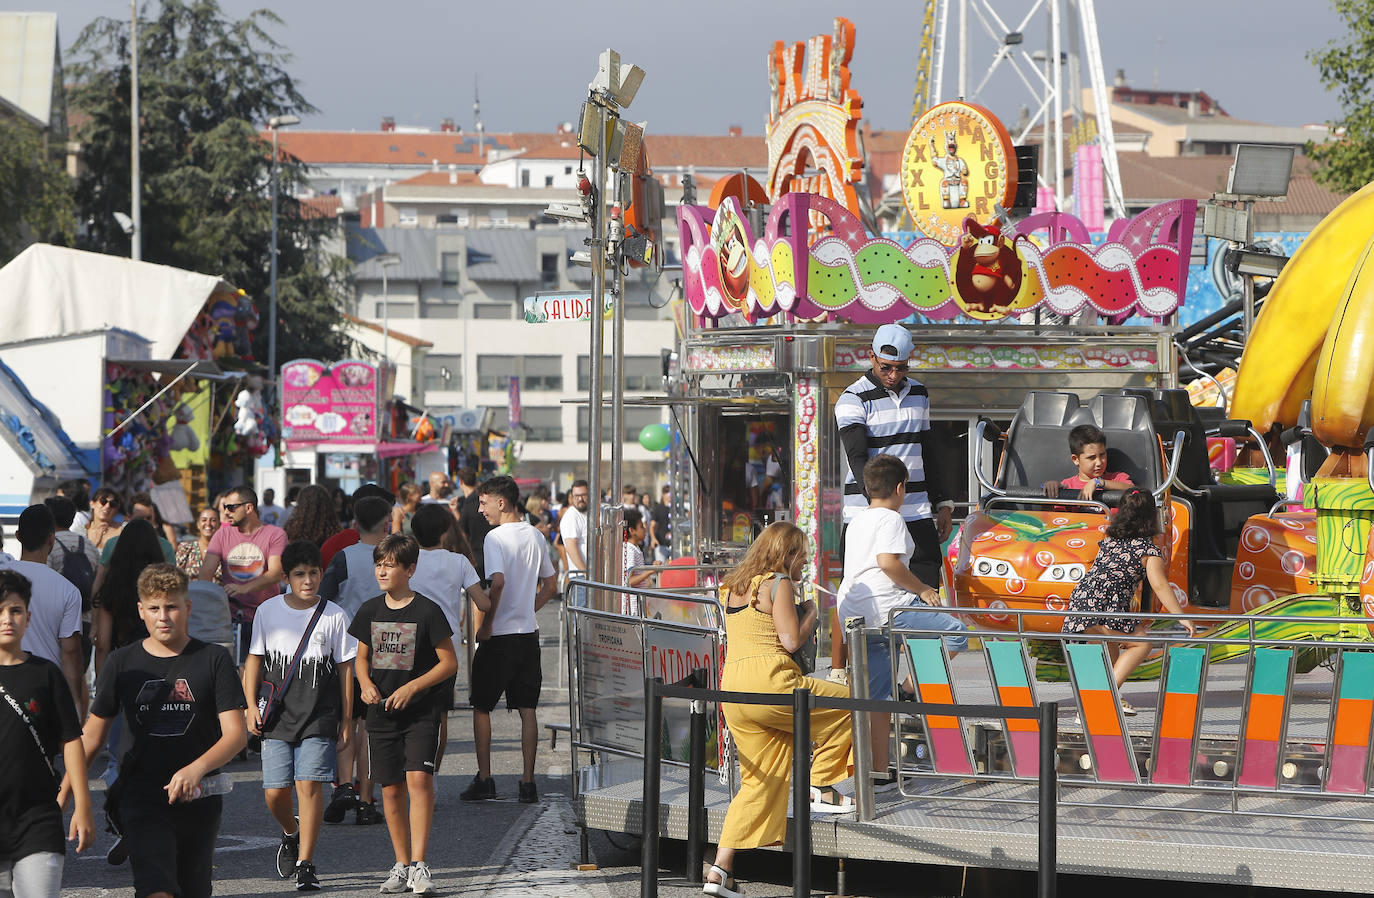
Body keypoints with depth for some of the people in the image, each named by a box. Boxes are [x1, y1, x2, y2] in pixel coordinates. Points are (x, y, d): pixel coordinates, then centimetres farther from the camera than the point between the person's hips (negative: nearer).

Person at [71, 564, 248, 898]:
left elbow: (236, 733, -7)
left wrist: (196, 768, -25)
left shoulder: (213, 660, -1)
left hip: (199, 800, 1)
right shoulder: (123, 664, 4)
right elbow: (92, 736, 12)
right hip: (141, 800, -1)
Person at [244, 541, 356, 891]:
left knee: (309, 784, -13)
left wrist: (347, 719, 4)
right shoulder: (268, 612, 4)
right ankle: (291, 833, 34)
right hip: (276, 717, 2)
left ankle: (305, 865, -8)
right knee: (275, 790, 0)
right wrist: (251, 705, 1)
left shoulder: (334, 616, 0)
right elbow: (255, 659, 11)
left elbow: (345, 668, 4)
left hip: (319, 718, -2)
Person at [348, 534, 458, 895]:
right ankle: (401, 865, 18)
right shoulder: (370, 611, 7)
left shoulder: (427, 611, -7)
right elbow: (361, 657, 18)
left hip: (421, 713, -5)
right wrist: (365, 683, -3)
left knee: (418, 778, -18)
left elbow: (449, 663, -4)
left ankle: (419, 866, -19)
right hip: (382, 713, 5)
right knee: (391, 788, 7)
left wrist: (412, 688, -15)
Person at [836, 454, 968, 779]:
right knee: (955, 632, -7)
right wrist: (922, 589, -9)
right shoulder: (890, 519, -4)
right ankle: (909, 688, -9)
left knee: (878, 697, 10)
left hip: (852, 616, 9)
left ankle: (879, 769, 8)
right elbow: (888, 561, -20)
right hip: (885, 609, -9)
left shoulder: (856, 521, 23)